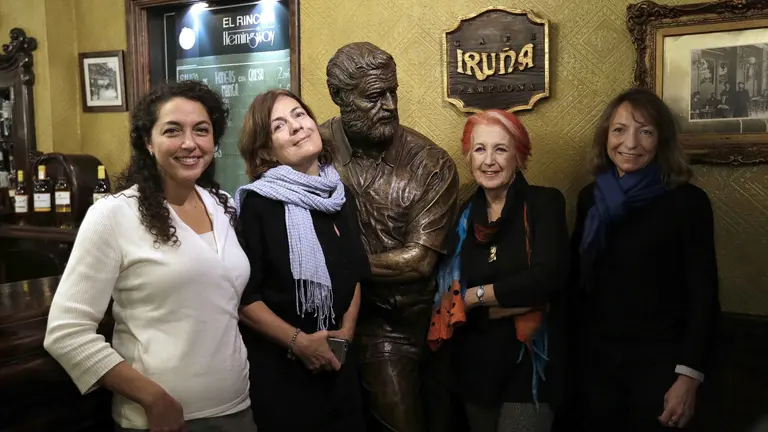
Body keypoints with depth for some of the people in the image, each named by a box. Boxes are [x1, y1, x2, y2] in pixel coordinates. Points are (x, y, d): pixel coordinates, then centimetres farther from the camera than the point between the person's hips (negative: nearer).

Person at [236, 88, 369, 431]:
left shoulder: (340, 195, 4)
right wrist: (298, 341, -16)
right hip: (278, 365, -5)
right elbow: (243, 296, -15)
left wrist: (346, 330, 0)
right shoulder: (258, 203, -14)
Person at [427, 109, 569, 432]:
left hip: (529, 364, -4)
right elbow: (446, 295, -5)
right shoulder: (463, 215, 3)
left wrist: (473, 296, -13)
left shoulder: (544, 203, -8)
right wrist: (515, 301, -16)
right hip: (475, 366, 4)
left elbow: (546, 279, -21)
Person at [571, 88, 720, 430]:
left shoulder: (688, 201, -10)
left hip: (660, 361, -4)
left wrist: (689, 375, -15)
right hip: (598, 356, 4)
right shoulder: (591, 197, 3)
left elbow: (703, 296, -10)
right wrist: (575, 345, 5)